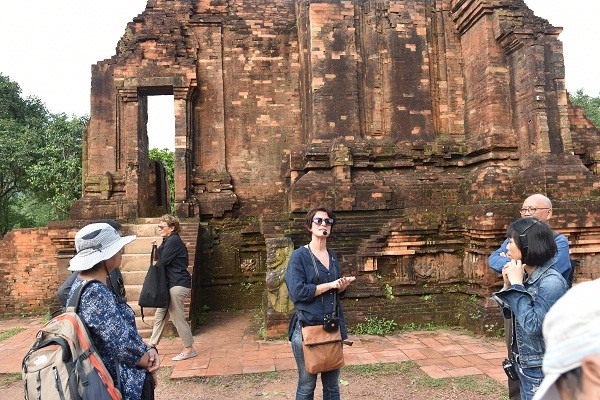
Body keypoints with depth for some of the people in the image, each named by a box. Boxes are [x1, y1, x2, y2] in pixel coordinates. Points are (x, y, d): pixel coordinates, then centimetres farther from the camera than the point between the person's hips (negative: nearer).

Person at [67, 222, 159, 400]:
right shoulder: (96, 294, -27)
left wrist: (147, 350, -5)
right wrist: (149, 363, -9)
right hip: (124, 385, -9)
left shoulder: (83, 283, 3)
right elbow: (125, 347, -27)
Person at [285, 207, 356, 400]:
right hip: (307, 326, -5)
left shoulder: (333, 256, 10)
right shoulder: (299, 255, -8)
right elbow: (297, 291, -19)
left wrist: (342, 286, -6)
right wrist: (330, 285, -15)